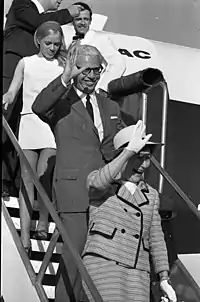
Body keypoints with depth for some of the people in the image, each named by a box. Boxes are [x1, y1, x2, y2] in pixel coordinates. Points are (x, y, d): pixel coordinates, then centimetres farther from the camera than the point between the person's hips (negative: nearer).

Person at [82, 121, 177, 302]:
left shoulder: (150, 195, 19)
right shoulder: (94, 179, 6)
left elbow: (156, 239, 19)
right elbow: (98, 182, -20)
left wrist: (164, 280, 12)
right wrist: (130, 150, -19)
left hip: (137, 276, 5)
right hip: (102, 263, -4)